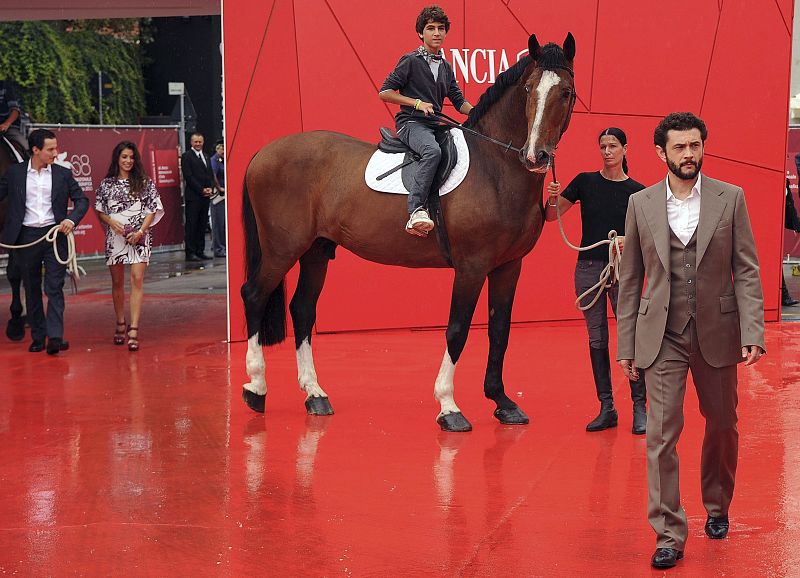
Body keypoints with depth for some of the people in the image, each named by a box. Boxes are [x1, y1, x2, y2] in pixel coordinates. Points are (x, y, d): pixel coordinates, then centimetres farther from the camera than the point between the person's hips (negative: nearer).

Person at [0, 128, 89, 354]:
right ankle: (38, 337, 16)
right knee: (32, 290, 8)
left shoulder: (63, 174, 4)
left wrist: (72, 219, -13)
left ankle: (55, 338, -17)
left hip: (55, 235, -1)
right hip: (26, 237, 1)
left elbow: (82, 200, 6)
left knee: (54, 288, -9)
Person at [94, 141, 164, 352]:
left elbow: (153, 210, 3)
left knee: (137, 279, -13)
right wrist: (111, 222, -9)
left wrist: (141, 231, -9)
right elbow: (99, 211, 11)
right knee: (117, 282, 9)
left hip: (139, 237, -2)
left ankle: (133, 329, -19)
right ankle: (120, 324, 24)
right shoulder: (106, 184, 8)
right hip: (115, 237, 2)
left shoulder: (144, 183, 5)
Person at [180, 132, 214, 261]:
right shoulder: (187, 156, -3)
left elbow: (211, 175, 19)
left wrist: (211, 188, 0)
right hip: (193, 196, -7)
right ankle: (190, 253, -5)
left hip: (205, 197, 7)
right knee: (191, 225, -5)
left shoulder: (206, 157, 19)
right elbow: (188, 176, -10)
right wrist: (201, 190, -12)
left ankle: (200, 251, 12)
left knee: (202, 225, 8)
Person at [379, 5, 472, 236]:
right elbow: (385, 92, -3)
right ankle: (416, 210, -48)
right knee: (433, 150, -38)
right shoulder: (411, 61, 0)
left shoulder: (446, 67, 19)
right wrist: (417, 103, -12)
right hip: (411, 123, -7)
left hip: (436, 125, 7)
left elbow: (459, 102, 19)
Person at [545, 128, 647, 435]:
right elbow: (551, 216, 5)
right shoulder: (585, 182, 4)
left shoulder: (636, 191, 1)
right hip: (588, 268, 2)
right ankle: (606, 408, 12)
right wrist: (553, 199, -15)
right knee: (597, 340, 6)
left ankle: (640, 408, -2)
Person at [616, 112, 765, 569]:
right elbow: (630, 279, 6)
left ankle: (717, 507, 39)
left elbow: (747, 270, -3)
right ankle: (669, 535, 0)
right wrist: (626, 344, 4)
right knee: (662, 435, -6)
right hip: (662, 338, 0)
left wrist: (753, 332, -12)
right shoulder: (641, 204, 2)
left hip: (716, 333, 1)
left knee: (722, 427, 15)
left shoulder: (730, 198, -1)